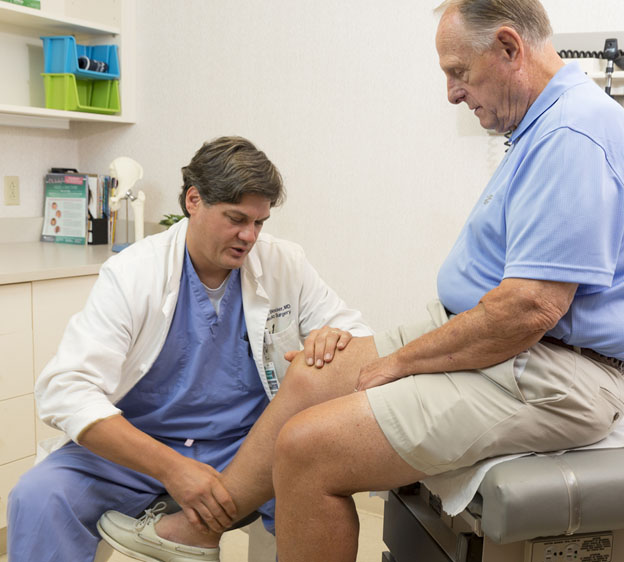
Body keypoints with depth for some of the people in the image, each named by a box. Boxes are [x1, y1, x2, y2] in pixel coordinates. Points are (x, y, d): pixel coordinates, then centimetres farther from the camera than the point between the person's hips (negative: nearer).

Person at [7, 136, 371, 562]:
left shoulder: (285, 265, -1)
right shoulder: (131, 274, -9)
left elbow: (358, 333, 6)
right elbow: (66, 389, -19)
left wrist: (336, 338, -22)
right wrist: (170, 467, -32)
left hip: (246, 446, 2)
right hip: (136, 448, -1)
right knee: (38, 499, -26)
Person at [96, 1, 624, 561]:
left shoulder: (571, 133, -20)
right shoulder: (548, 124, 15)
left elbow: (530, 309, -27)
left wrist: (402, 361, -15)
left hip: (548, 375, -11)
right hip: (490, 339, 11)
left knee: (307, 445, -18)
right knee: (313, 373, 11)